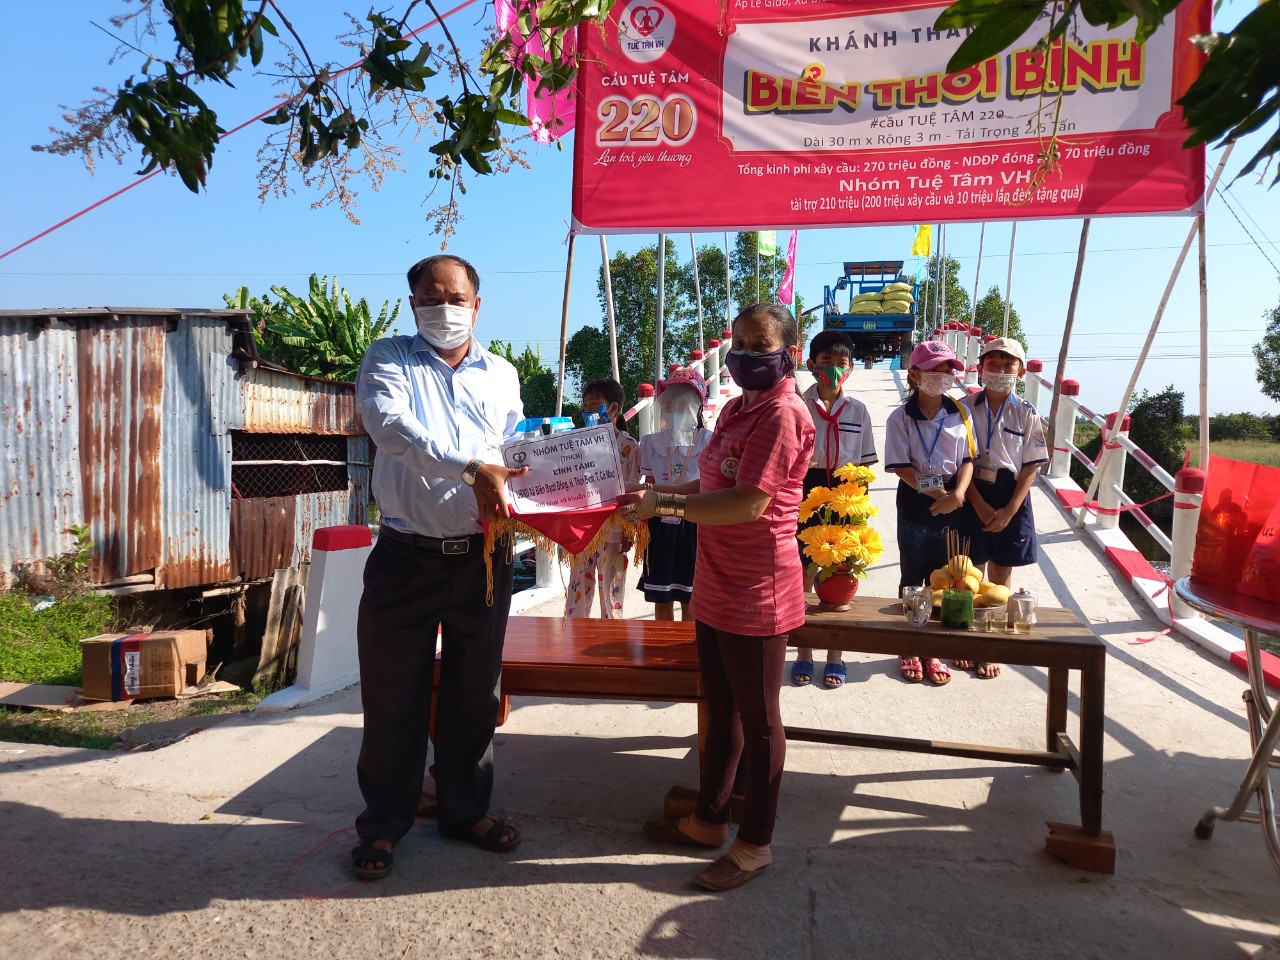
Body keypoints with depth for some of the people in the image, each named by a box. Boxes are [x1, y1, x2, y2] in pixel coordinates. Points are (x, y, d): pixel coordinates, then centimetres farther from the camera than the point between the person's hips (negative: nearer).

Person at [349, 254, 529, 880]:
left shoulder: (502, 375, 12)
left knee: (474, 693, 14)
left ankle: (466, 809, 33)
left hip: (483, 559, 3)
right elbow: (388, 422, -20)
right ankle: (384, 823, 26)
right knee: (393, 697, 7)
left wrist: (502, 498, -7)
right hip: (406, 559, -3)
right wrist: (473, 469, -32)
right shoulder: (388, 359, 0)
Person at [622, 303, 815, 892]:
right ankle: (709, 819, 37)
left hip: (757, 595, -9)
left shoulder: (783, 415, -17)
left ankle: (755, 843, 23)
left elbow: (750, 502, -25)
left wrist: (668, 505, -20)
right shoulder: (736, 409, 13)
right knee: (721, 709, 20)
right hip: (715, 588, 9)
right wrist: (660, 493, 9)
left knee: (757, 718, 6)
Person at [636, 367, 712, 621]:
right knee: (661, 598, 10)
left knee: (690, 600, 7)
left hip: (694, 526, -2)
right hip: (661, 526, 3)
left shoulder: (708, 441, -7)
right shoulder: (651, 442, 2)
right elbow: (649, 486, 9)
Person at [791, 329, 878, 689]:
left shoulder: (858, 409, 3)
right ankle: (803, 653, 22)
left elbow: (865, 464, 5)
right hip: (807, 496, -1)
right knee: (802, 575, 5)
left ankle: (835, 655, 23)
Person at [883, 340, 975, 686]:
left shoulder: (960, 414, 2)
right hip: (915, 502, -2)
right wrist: (936, 493, -20)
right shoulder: (901, 418, -7)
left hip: (953, 503, 3)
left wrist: (957, 494, -17)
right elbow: (901, 467, -11)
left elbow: (967, 459, 1)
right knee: (913, 578, 8)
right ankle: (909, 648, 21)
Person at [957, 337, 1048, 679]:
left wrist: (1009, 511, -12)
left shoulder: (1027, 414, -1)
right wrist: (980, 505, -13)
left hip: (1011, 499, 1)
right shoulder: (966, 407, -3)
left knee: (1001, 574, 9)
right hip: (973, 495, -1)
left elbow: (1030, 468, -2)